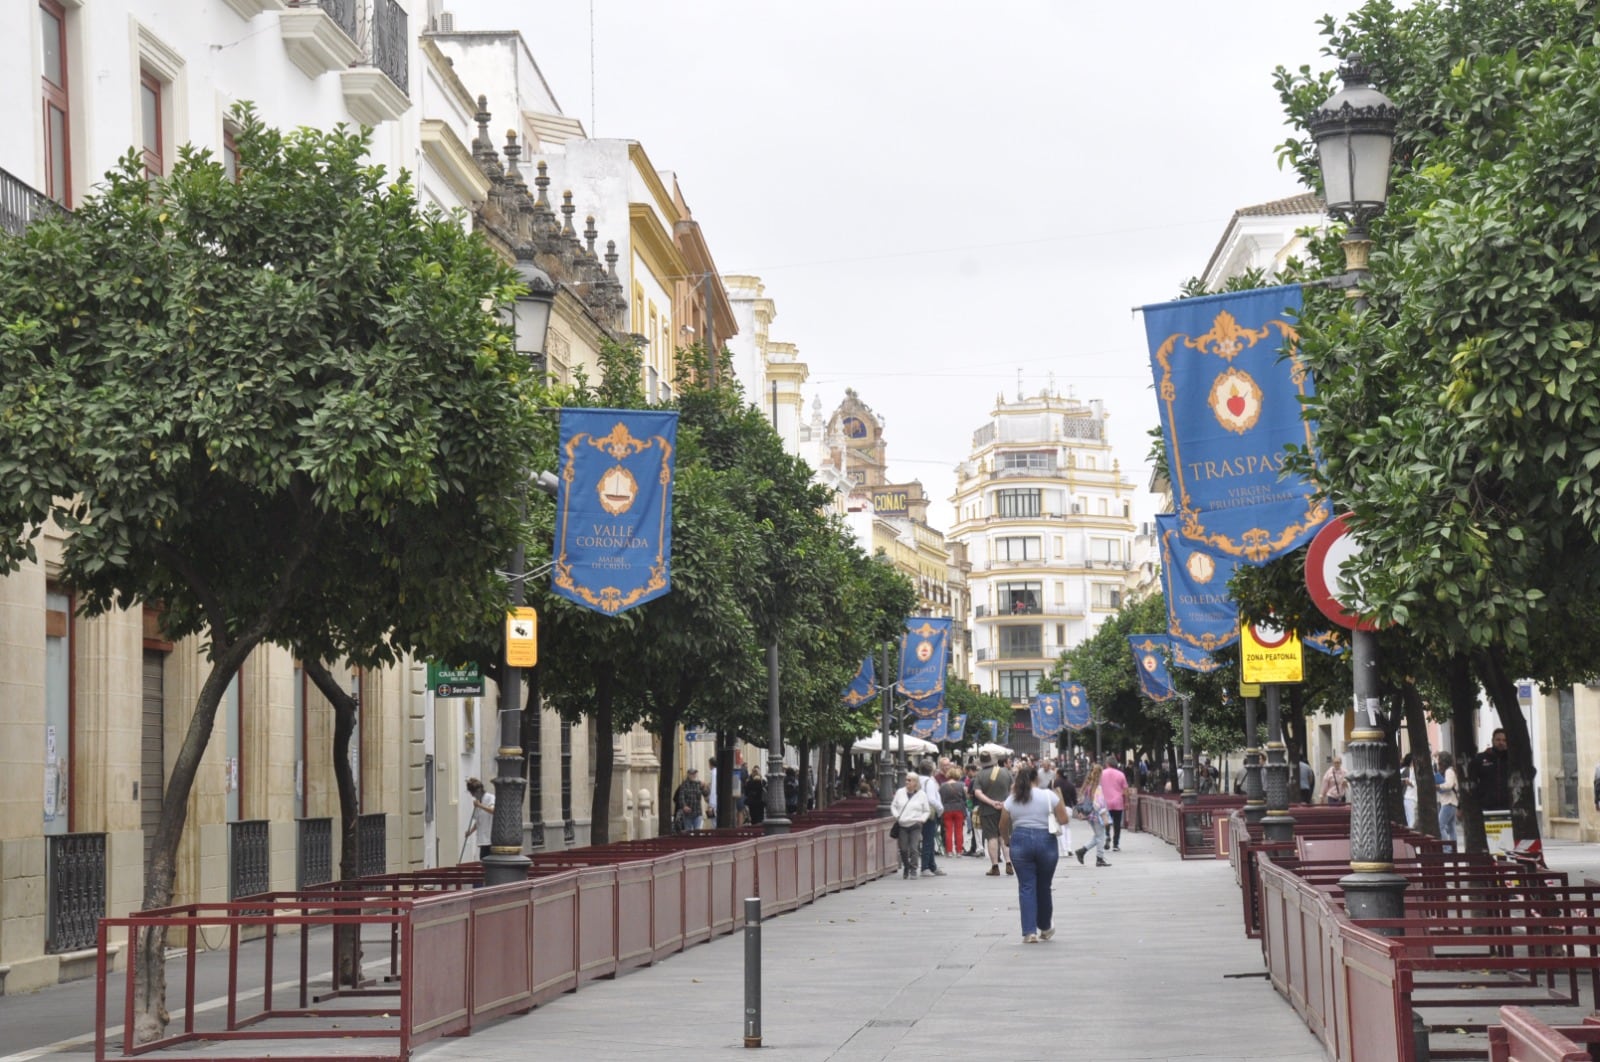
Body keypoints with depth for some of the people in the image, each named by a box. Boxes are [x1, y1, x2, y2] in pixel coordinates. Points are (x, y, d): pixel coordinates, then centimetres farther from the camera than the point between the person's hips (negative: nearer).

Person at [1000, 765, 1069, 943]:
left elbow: (1003, 827, 10)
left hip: (1020, 842, 0)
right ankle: (1045, 928, 29)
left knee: (1026, 888, 3)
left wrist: (1008, 840, 28)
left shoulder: (1011, 800, 4)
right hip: (1046, 841, 0)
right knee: (1044, 887, 14)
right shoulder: (1049, 796, -1)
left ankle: (1029, 932, -4)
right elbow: (1063, 820, -1)